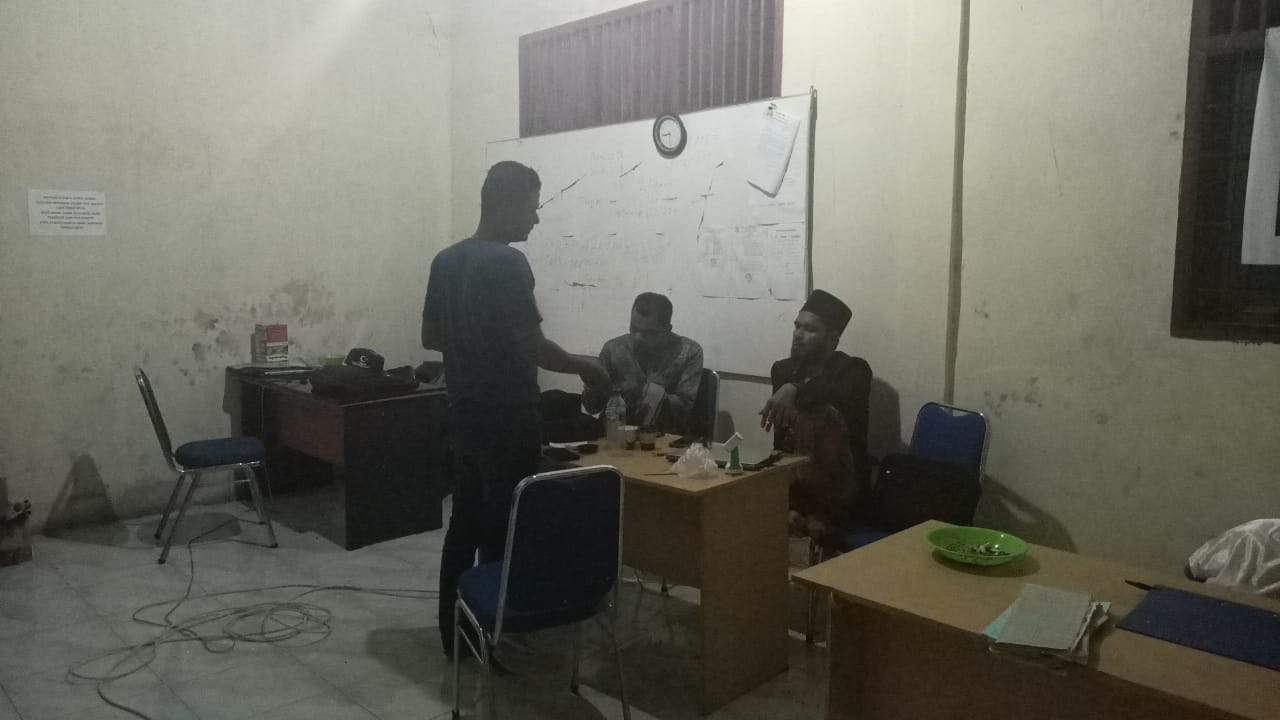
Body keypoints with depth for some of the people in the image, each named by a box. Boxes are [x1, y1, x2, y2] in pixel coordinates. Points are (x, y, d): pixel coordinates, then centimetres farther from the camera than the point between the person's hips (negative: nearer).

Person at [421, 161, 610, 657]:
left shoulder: (446, 260, 8)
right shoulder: (507, 263, -18)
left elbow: (430, 337, 15)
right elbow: (532, 345, -20)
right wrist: (585, 367, -5)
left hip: (465, 414, 8)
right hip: (507, 420, -8)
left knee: (465, 522, 15)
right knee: (503, 529, 3)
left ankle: (453, 632, 26)